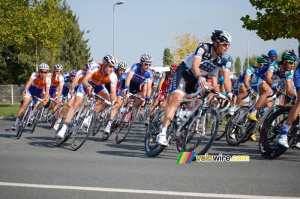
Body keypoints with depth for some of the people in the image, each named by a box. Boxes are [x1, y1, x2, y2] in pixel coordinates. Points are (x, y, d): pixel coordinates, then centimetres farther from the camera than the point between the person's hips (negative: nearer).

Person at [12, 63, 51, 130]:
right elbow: (29, 82, -45)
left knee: (46, 99, -23)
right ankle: (16, 122, -7)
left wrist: (45, 99, -52)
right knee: (25, 104, -14)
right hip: (32, 88, -2)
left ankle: (33, 113, -4)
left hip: (40, 90, 2)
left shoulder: (48, 79, -27)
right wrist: (25, 90, -63)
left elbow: (47, 90, -33)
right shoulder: (35, 74, -30)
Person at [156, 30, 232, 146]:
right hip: (184, 72, -6)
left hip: (199, 78, 6)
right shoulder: (204, 48, -27)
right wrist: (199, 78, -60)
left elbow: (226, 77, -22)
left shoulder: (225, 59, -14)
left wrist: (229, 94, -36)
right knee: (177, 99, -24)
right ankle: (162, 134, -30)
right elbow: (195, 65, -41)